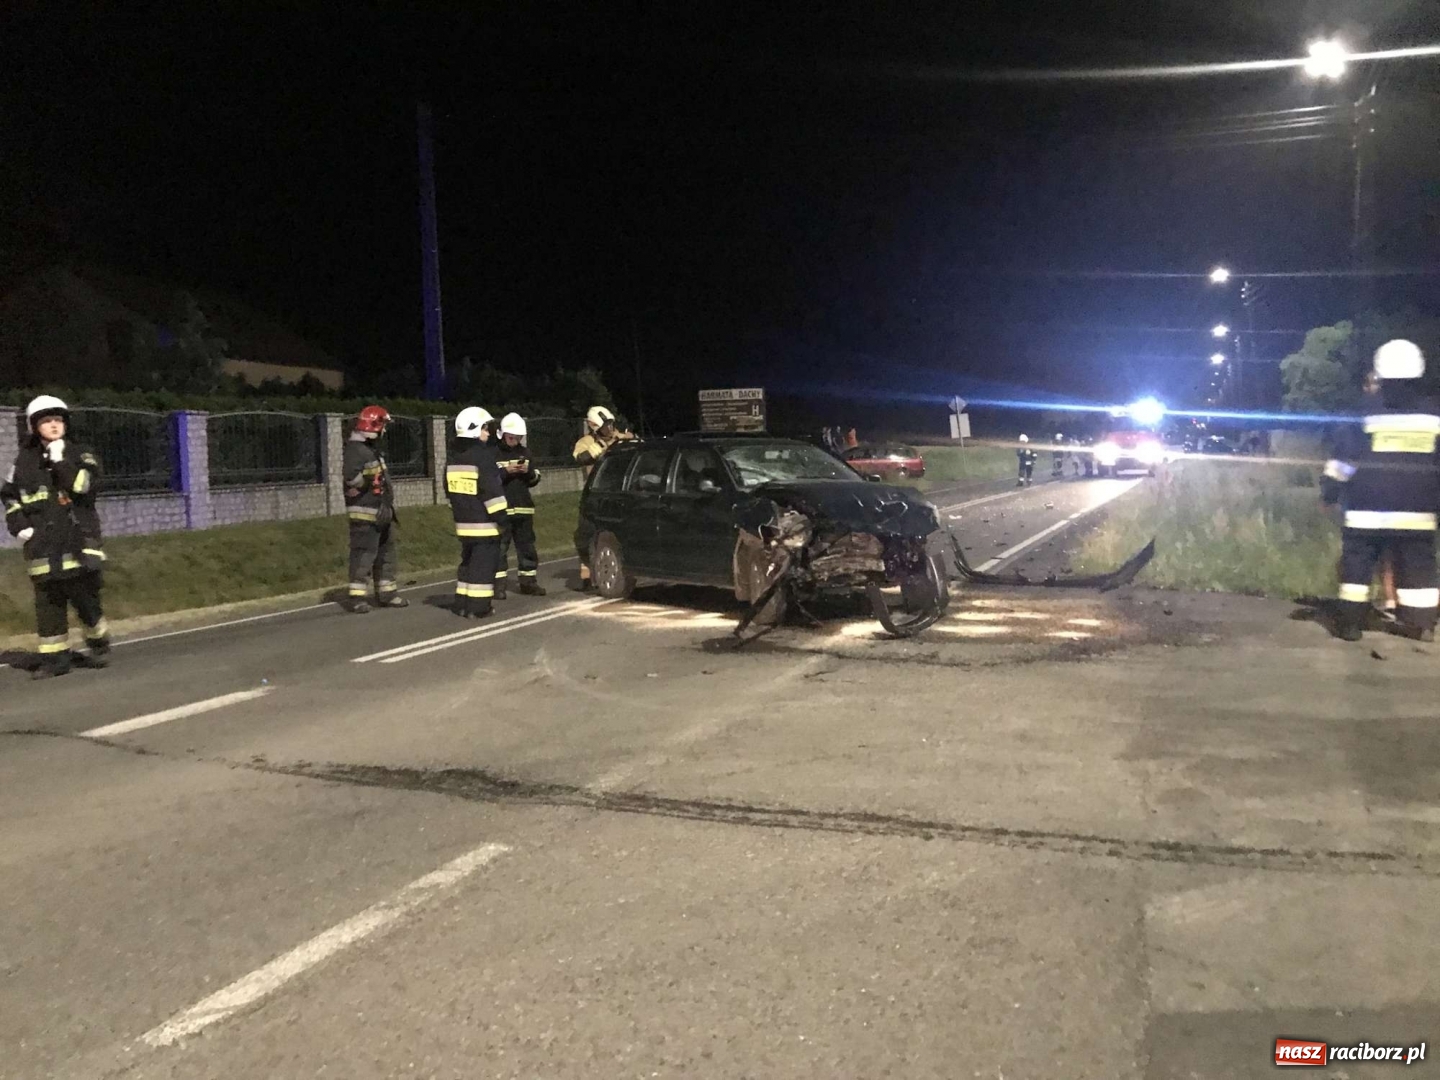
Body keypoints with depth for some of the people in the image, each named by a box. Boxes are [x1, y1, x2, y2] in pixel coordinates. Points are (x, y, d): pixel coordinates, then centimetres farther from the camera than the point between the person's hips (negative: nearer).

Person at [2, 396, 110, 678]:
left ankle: (99, 647, 18)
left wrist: (61, 462, -16)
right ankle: (54, 658, 8)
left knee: (85, 597, -1)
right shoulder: (25, 460, 10)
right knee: (48, 602, 2)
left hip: (78, 540, -2)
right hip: (42, 545, 2)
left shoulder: (79, 455, 4)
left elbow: (85, 485, -13)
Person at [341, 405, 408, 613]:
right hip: (365, 513, -10)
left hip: (381, 512, 10)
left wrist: (389, 506, 21)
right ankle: (356, 597, -5)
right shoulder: (355, 449, -16)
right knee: (363, 555, -9)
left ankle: (387, 593, 25)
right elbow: (351, 476, -34)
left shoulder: (372, 450, 17)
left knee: (386, 553, 16)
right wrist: (366, 486, -16)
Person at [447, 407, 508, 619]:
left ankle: (462, 603, 18)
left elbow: (451, 489, 19)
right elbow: (492, 489, -18)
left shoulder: (453, 459, 13)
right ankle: (479, 607, -3)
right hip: (483, 522, -8)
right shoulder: (483, 455, -14)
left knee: (468, 561, 16)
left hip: (463, 522, 8)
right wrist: (500, 515, -13)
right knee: (484, 563, -3)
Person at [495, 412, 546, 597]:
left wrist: (529, 471, -6)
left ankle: (528, 582, 19)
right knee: (500, 547, -6)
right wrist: (506, 471, -19)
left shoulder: (524, 452, 14)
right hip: (501, 509, -5)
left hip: (524, 508, 5)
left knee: (527, 546, 10)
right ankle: (498, 585, -2)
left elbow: (535, 479, 15)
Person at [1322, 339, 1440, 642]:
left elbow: (1344, 459, -4)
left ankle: (1351, 622, 4)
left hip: (1367, 512, -2)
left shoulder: (1366, 415, -7)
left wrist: (1330, 489, 8)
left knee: (1357, 565, 6)